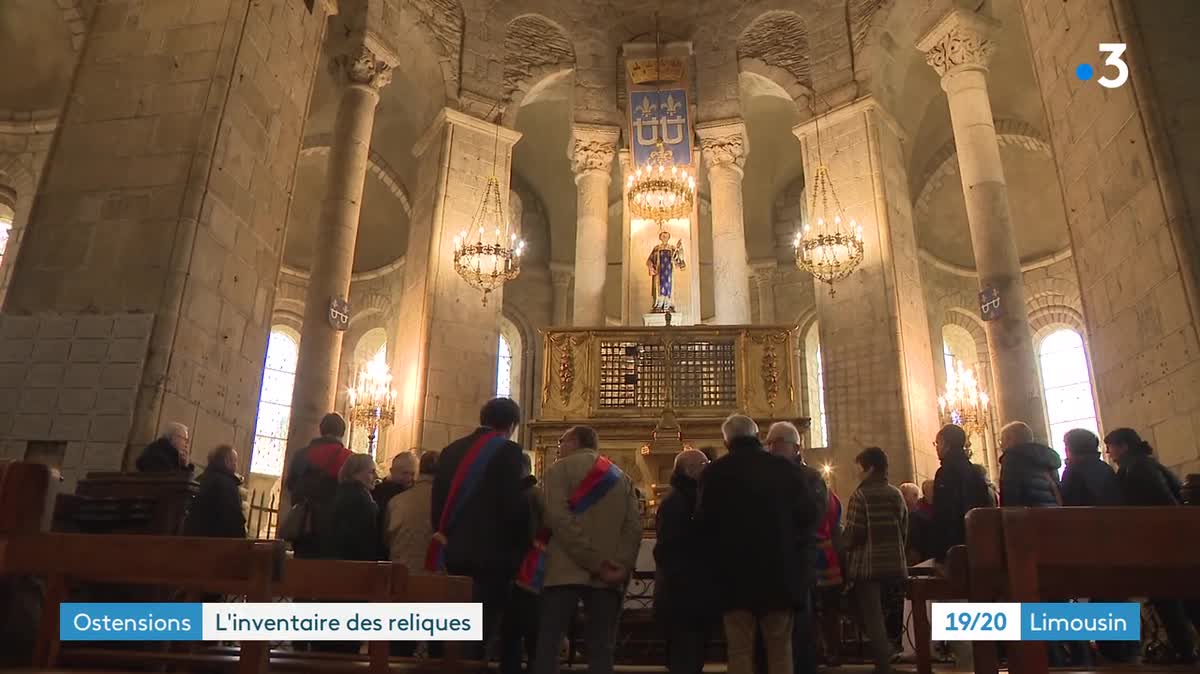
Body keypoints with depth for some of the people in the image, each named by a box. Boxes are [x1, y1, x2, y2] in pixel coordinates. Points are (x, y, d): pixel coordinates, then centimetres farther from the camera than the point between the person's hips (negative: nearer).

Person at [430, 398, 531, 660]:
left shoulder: (452, 449, 9)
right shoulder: (507, 450, -9)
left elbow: (438, 501, 9)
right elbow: (515, 504, -16)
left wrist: (447, 535, 18)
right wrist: (523, 545, -3)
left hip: (454, 551, 6)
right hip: (491, 552, -6)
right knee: (481, 628, 0)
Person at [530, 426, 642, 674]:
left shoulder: (560, 468, 5)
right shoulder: (621, 477, 19)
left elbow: (558, 517, -11)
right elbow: (634, 526, 5)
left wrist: (593, 562, -12)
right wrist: (623, 566, -5)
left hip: (567, 570, -4)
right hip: (609, 576, 4)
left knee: (549, 643, 0)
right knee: (601, 649, 6)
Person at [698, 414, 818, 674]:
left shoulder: (714, 472, -6)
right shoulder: (785, 468, -1)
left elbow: (706, 523, -8)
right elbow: (808, 516, 1)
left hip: (735, 572, -1)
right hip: (779, 569, 1)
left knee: (740, 651, 6)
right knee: (780, 651, 11)